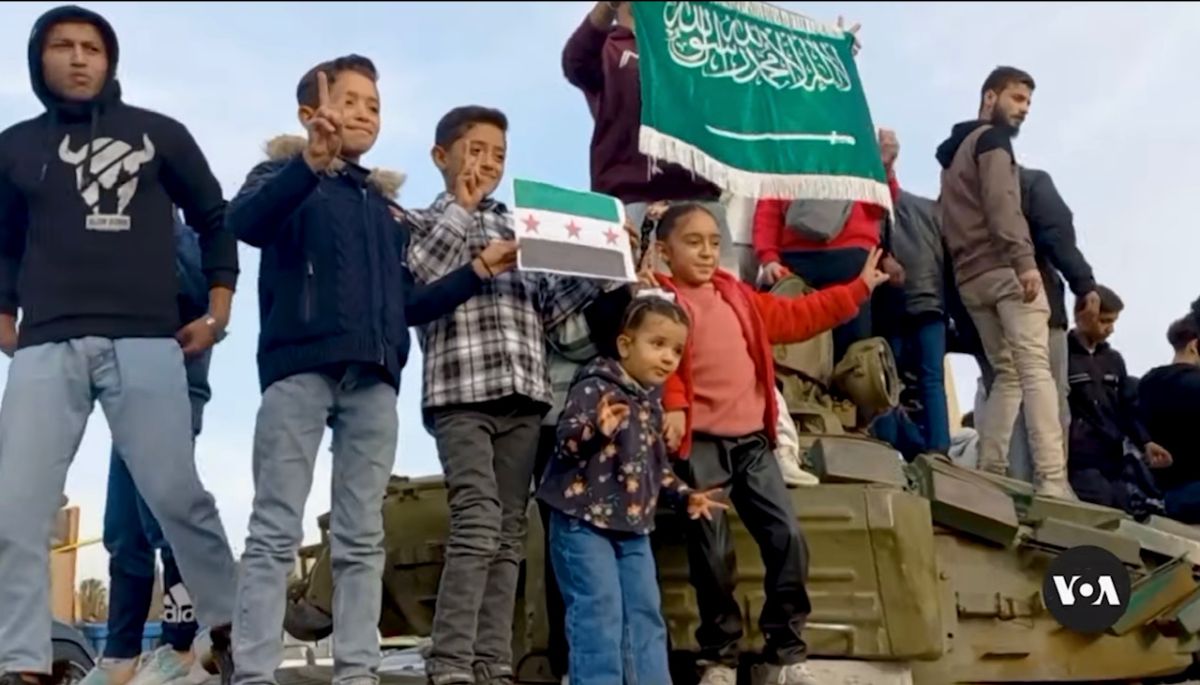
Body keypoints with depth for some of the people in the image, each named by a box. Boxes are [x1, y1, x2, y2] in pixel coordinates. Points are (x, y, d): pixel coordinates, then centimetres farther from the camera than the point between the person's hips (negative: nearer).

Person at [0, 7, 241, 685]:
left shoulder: (160, 134, 11)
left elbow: (216, 220, 15)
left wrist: (218, 313, 8)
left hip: (146, 344, -2)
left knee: (176, 496, -6)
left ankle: (229, 627, 11)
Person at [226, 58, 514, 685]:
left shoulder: (385, 208, 24)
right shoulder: (286, 179, 7)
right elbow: (244, 223, -17)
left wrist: (478, 269, 14)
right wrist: (312, 162, -31)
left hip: (373, 380, 6)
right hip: (300, 367, -5)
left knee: (362, 539, 3)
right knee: (276, 532, -7)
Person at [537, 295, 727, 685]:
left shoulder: (651, 403, 13)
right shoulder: (595, 387, -12)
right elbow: (566, 440, -23)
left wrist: (685, 496, 15)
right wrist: (598, 429, -41)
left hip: (633, 527, 8)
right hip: (584, 521, -8)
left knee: (646, 613, 11)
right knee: (600, 613, -11)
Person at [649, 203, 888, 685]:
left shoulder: (738, 297, 17)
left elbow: (795, 317, 25)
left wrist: (858, 288, 27)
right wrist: (673, 407, -32)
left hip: (752, 440, 6)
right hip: (700, 443, -5)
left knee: (788, 538, -2)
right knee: (711, 552, -5)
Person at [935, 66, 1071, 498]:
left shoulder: (953, 151, 28)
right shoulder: (992, 138, 1)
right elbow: (1002, 201, -15)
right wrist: (1024, 259, -24)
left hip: (969, 277, 8)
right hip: (1003, 268, -8)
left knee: (1006, 374, 11)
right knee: (1036, 370, -14)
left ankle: (990, 475, 2)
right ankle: (1052, 480, -24)